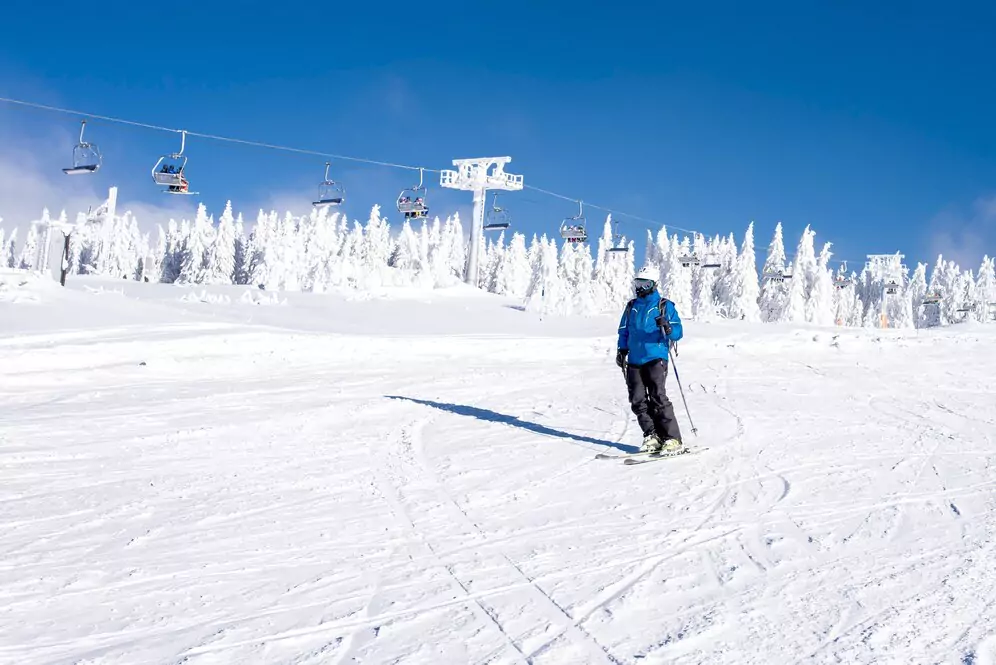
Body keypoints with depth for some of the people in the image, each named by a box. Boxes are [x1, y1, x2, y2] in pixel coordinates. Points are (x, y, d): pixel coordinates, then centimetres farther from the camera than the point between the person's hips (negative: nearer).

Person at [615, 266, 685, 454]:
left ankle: (673, 439, -12)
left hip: (655, 359, -5)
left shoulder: (664, 306, 2)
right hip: (634, 361, 5)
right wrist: (622, 350, 8)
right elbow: (624, 331, 23)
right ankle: (652, 437, 9)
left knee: (658, 398, -15)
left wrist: (667, 328, -23)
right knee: (637, 401, 0)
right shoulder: (631, 306, 16)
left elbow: (678, 332, -2)